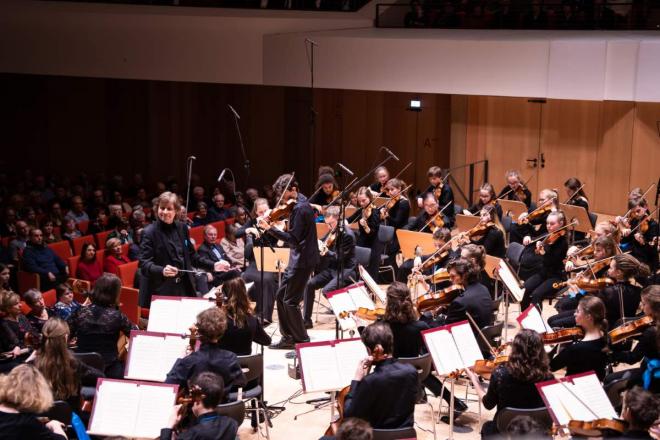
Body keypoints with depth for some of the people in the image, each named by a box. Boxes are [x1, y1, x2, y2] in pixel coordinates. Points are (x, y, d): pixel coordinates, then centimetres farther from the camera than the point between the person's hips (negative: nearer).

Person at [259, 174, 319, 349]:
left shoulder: (299, 209, -20)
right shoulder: (301, 203, 11)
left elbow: (293, 238, -24)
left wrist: (270, 228, -24)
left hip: (302, 260, -10)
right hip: (299, 258, 10)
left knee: (290, 301, -3)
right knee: (281, 296, 14)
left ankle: (302, 340, 7)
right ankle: (288, 337, 21)